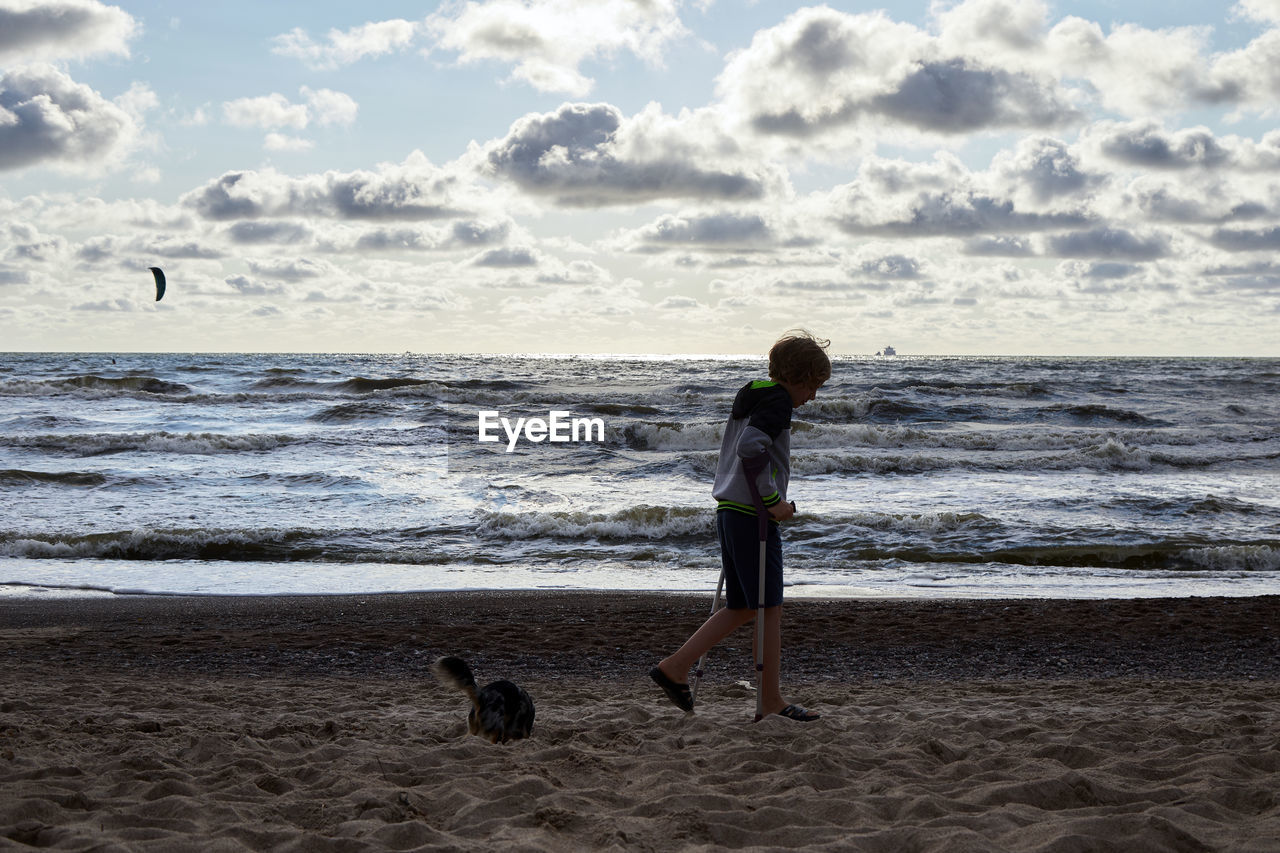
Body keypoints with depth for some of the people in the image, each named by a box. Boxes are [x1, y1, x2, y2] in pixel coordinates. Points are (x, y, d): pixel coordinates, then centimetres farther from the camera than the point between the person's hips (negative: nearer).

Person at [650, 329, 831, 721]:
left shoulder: (750, 396, 18)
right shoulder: (778, 401, -11)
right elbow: (751, 447, -26)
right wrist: (772, 500, -19)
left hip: (728, 511, 9)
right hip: (752, 515, -9)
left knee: (740, 608, 14)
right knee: (770, 608, -1)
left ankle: (675, 667, 10)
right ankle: (771, 699, 4)